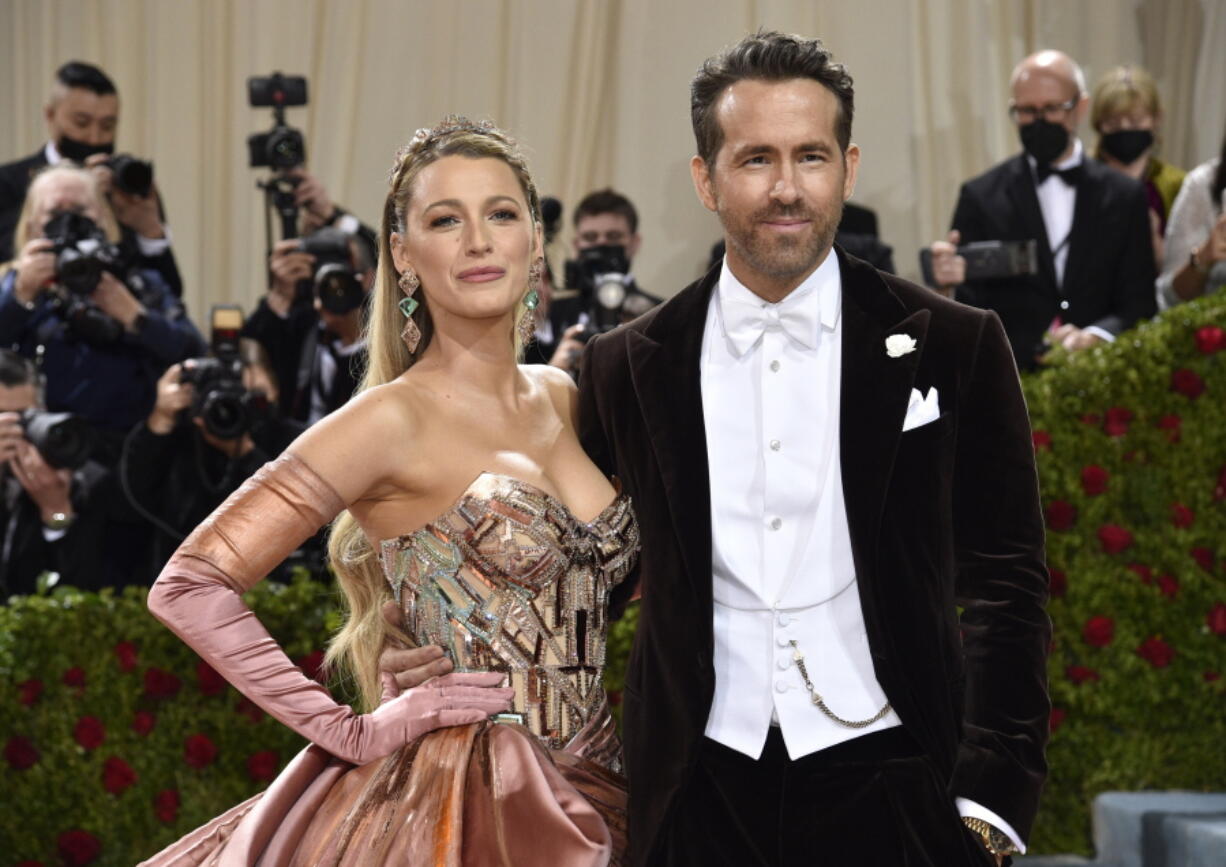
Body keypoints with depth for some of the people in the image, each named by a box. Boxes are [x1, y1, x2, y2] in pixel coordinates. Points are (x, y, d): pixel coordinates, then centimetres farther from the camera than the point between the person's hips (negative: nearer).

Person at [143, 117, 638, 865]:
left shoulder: (559, 397, 7)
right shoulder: (393, 419, -12)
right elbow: (189, 587, -16)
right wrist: (352, 732, -15)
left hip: (589, 795, 6)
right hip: (463, 797, -6)